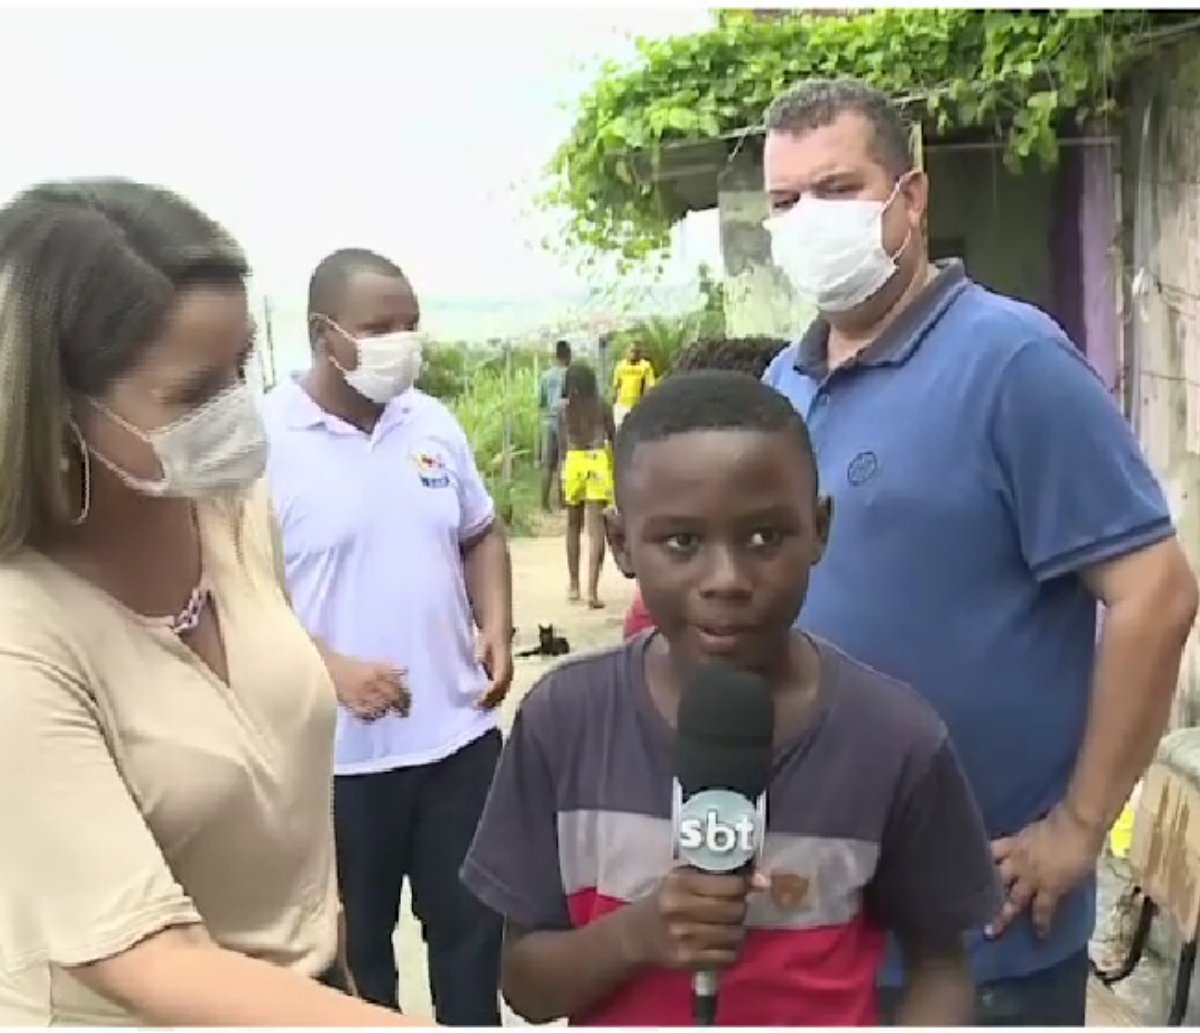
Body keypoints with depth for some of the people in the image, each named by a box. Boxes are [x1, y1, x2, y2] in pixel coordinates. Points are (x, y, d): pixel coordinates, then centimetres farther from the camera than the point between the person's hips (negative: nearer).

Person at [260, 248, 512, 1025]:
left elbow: (482, 536, 15)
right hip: (337, 751, -4)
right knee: (355, 943, 15)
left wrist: (497, 629, -1)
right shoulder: (264, 440, -12)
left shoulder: (435, 424, 4)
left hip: (458, 730, 5)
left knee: (473, 921, 18)